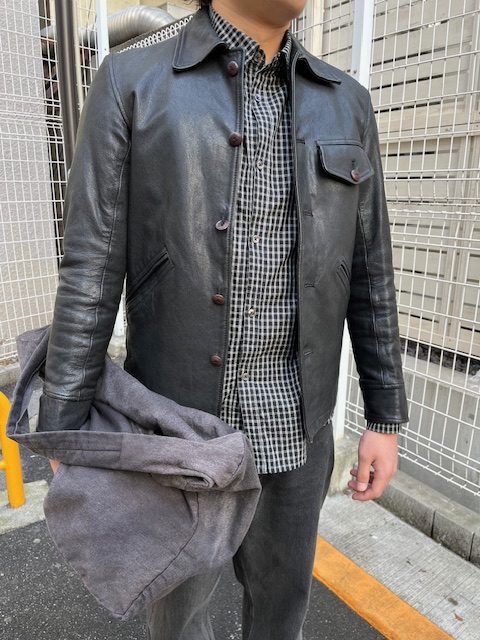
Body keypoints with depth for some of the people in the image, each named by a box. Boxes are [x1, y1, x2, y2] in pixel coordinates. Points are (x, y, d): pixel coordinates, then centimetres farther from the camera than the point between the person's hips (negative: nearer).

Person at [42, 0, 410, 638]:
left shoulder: (344, 104, 3)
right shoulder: (131, 83, -6)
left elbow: (366, 271, 3)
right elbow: (92, 269, -9)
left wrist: (384, 418, 3)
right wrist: (64, 430, -8)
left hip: (291, 417, 3)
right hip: (179, 414, -2)